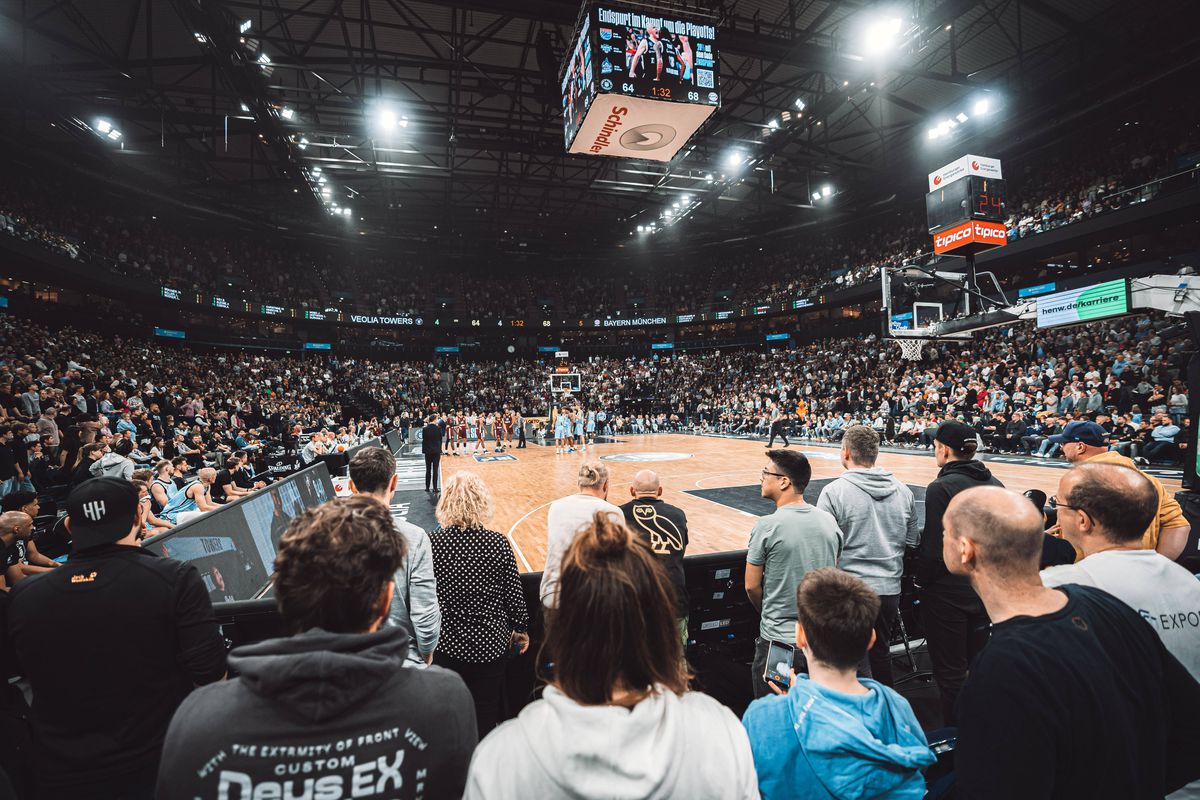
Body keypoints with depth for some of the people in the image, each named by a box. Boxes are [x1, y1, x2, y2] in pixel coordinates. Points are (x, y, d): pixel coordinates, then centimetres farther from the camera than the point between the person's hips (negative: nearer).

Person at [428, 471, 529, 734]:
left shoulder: (431, 542, -13)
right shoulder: (498, 543, -15)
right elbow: (514, 594, -8)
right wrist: (521, 629, 9)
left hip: (445, 643, 1)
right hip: (488, 644, -1)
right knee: (485, 718, 16)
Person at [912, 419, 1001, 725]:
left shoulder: (941, 488, -21)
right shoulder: (995, 485, 1)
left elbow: (934, 548, -21)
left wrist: (921, 581, -5)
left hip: (947, 593, -7)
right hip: (986, 589, 7)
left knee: (950, 672, 8)